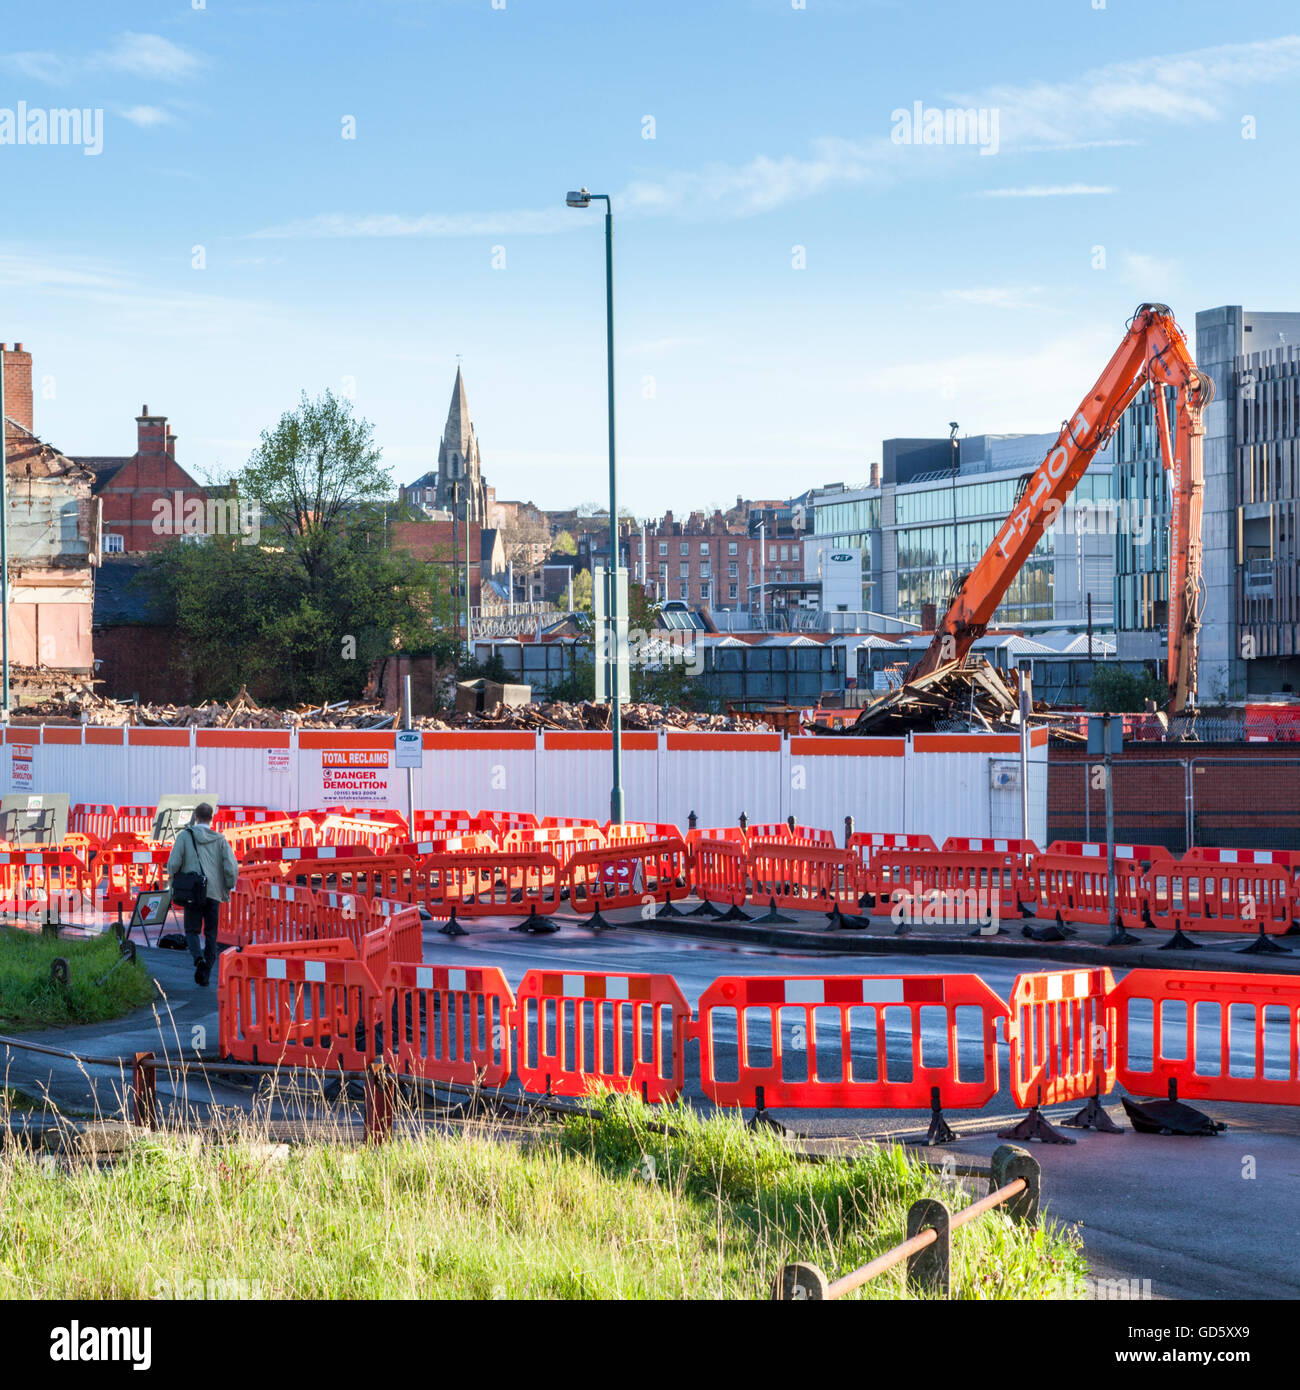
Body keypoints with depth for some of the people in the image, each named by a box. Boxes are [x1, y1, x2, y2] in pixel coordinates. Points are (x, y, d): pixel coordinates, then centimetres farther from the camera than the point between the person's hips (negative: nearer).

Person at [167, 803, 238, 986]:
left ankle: (198, 957, -19)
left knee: (192, 930, 9)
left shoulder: (184, 836, 0)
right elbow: (232, 867, -3)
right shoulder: (220, 839, 5)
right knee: (211, 934, 10)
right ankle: (205, 974, 5)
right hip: (214, 893, 2)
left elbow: (173, 864, -7)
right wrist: (228, 888, 11)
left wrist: (175, 880, 12)